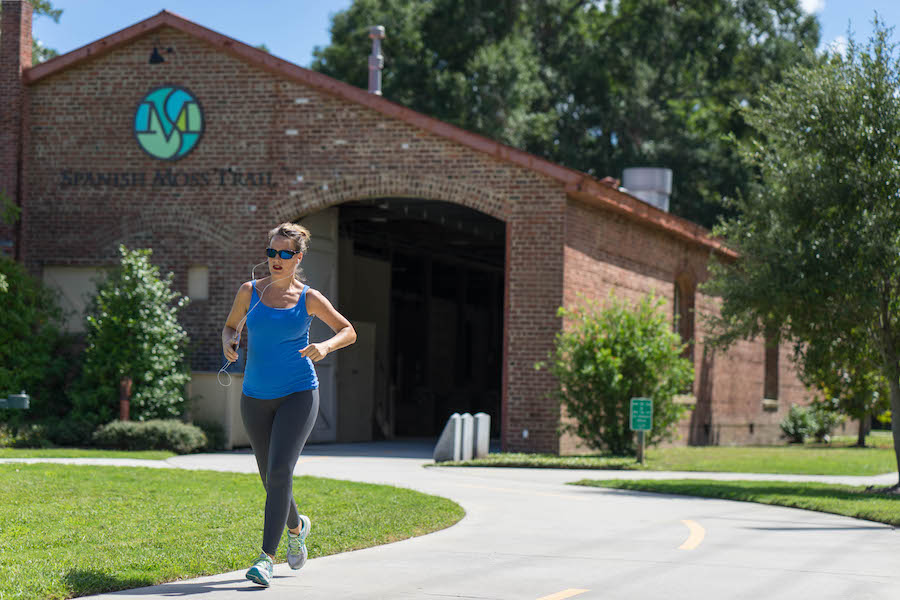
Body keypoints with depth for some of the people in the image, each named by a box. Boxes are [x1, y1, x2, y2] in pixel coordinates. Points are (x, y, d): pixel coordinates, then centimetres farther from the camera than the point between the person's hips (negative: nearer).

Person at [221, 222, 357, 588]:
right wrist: (229, 343, -5)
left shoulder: (308, 298, -2)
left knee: (280, 471, -19)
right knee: (270, 478, 13)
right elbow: (231, 326, 18)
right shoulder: (250, 292, 3)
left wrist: (325, 347, -15)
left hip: (298, 395, -3)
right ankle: (296, 526, 45)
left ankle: (267, 557, -18)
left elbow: (349, 332, 6)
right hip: (256, 398, 3)